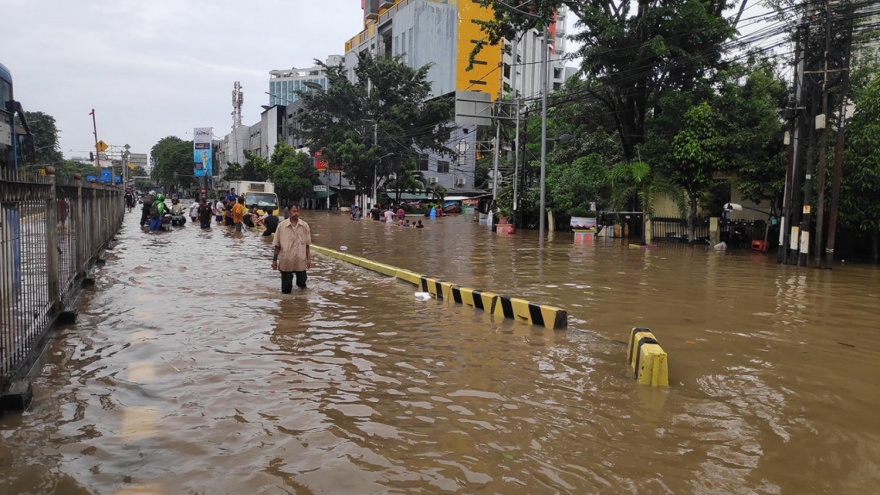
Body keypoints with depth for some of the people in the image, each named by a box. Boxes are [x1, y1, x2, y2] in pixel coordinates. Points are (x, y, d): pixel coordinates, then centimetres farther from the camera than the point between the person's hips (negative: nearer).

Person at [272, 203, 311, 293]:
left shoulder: (304, 225, -1)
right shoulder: (282, 225, -5)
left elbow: (307, 244, 5)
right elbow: (277, 244, 1)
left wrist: (309, 259, 2)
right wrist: (275, 259, 0)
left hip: (300, 260, 1)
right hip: (286, 261, -1)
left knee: (302, 281, 11)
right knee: (286, 290, 5)